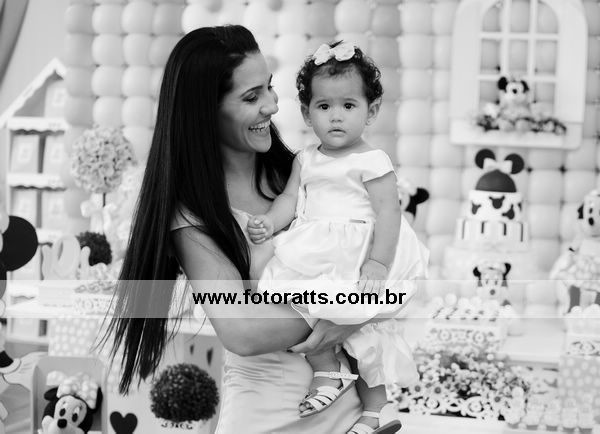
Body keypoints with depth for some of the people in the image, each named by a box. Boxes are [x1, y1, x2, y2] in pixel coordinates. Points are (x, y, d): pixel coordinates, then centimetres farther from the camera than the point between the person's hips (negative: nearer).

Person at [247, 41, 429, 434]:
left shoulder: (372, 162, -7)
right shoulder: (306, 160, 12)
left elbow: (388, 213, -12)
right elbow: (290, 199, 11)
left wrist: (379, 263, -20)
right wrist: (269, 223, -9)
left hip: (359, 262, -5)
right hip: (315, 260, 5)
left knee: (372, 332, -4)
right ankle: (327, 374, 1)